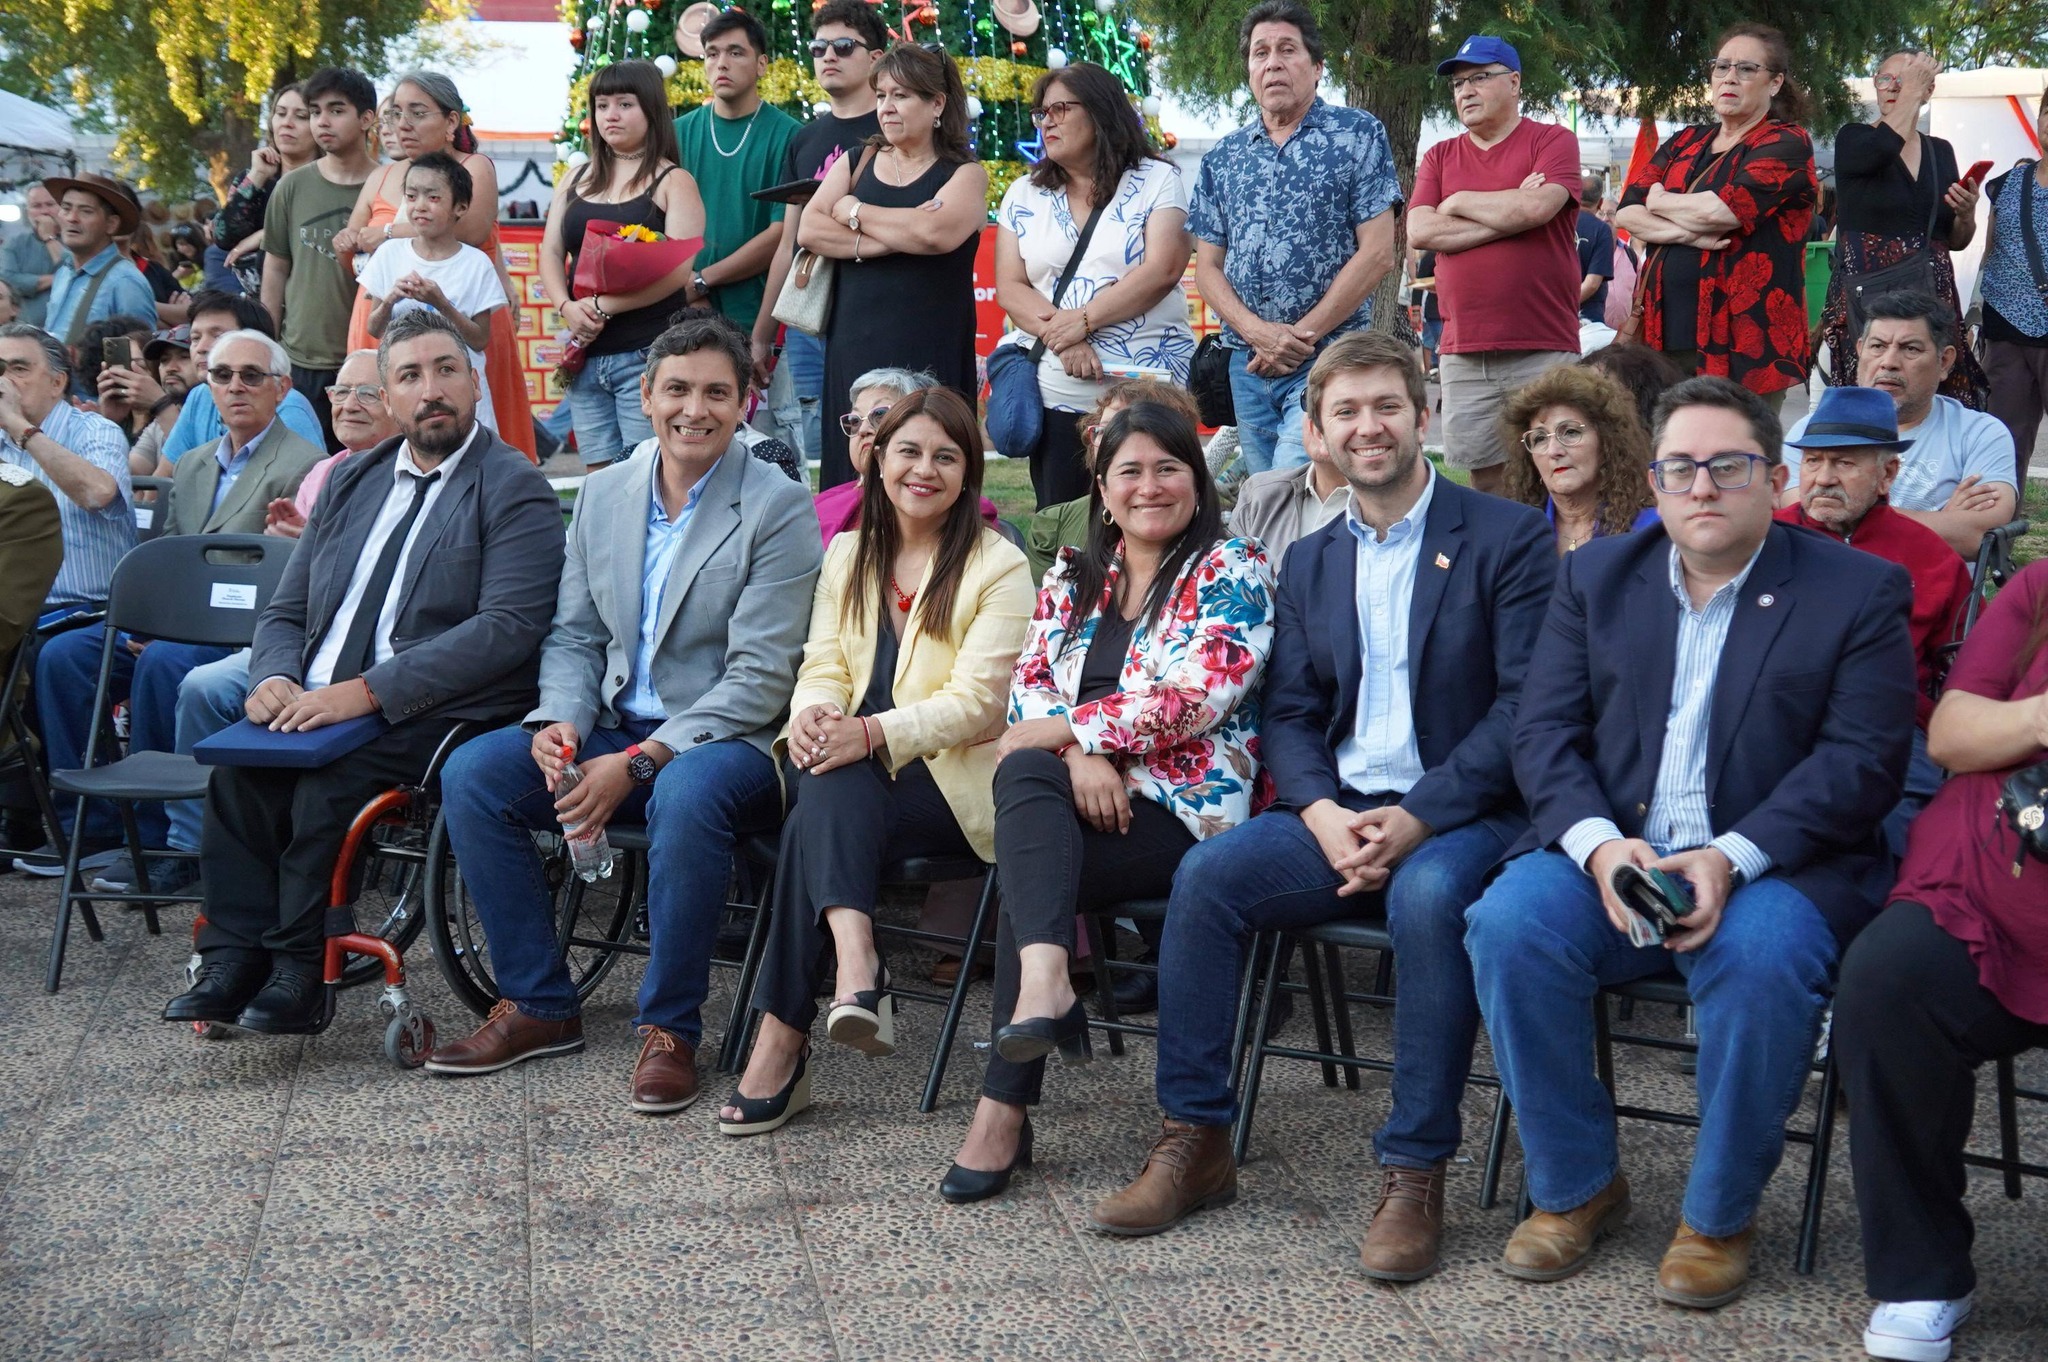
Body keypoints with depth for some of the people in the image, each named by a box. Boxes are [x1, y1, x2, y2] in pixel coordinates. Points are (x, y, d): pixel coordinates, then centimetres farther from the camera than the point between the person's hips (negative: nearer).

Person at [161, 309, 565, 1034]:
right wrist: (275, 677, -4)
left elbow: (506, 628, -14)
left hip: (434, 717, -5)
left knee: (327, 780, -30)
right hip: (315, 705, 5)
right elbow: (286, 611, 21)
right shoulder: (352, 482, 21)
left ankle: (299, 968, -15)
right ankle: (233, 959, -16)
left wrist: (367, 690, -21)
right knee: (237, 769, -23)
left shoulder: (514, 489, -1)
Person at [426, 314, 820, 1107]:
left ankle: (669, 1027, -21)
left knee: (685, 793, -39)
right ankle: (538, 1005, -4)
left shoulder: (777, 507, -9)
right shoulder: (604, 493, 10)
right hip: (614, 731, 6)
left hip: (729, 741, -6)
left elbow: (760, 676, -15)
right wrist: (560, 722, -10)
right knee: (472, 773, -16)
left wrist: (639, 763, -22)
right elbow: (574, 635, 13)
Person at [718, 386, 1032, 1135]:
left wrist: (873, 734, -26)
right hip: (851, 773, 4)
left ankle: (781, 1042, -36)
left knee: (825, 805, -32)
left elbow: (976, 703, -10)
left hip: (953, 779, -4)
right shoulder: (846, 554, 17)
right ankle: (856, 965, -49)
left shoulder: (997, 567, 0)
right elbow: (824, 666, 9)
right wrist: (809, 714, -17)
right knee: (825, 790, -33)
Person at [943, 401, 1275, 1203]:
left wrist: (1062, 729, -12)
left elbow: (1193, 699, -13)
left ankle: (1005, 1107, -30)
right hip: (1080, 798, 5)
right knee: (1026, 776, -31)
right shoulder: (1073, 578, 19)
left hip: (1184, 807, -4)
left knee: (1029, 867, -29)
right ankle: (1046, 981, -51)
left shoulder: (1232, 572, 0)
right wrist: (1082, 754, -13)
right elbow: (1030, 685, 8)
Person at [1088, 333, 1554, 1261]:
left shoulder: (1507, 538, -1)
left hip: (1464, 812, -5)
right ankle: (1195, 1142, -11)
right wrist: (1323, 815, -10)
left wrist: (1418, 817, -19)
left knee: (1428, 895, -37)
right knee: (1206, 874, -20)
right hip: (1340, 812, 5)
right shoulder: (1308, 562, 16)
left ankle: (1415, 1174, -26)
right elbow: (1288, 714, 12)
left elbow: (1525, 703, -9)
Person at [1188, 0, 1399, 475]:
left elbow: (1376, 253, -7)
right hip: (1247, 366, 5)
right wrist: (1257, 332, -10)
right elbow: (1208, 266, 10)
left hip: (1328, 361, -5)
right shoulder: (1223, 159, 12)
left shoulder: (1358, 135, 0)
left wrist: (1302, 337, -10)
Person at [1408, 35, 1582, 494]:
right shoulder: (1440, 157, 15)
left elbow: (1537, 207, -16)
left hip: (1544, 350, -4)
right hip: (1463, 351, 4)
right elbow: (1420, 231, 0)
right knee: (1486, 482, 7)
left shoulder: (1553, 142, 2)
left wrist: (1459, 202, 0)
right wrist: (1507, 215, -7)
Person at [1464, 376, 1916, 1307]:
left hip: (1772, 870, -3)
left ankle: (1720, 1215, -10)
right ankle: (1577, 1187, -5)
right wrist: (1599, 845, -16)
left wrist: (1732, 857, -20)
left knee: (1762, 958, -35)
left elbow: (1863, 760, -7)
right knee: (1510, 921, -26)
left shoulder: (1860, 591, 3)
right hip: (1610, 856, 3)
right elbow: (1544, 732, 5)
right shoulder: (1596, 577, 13)